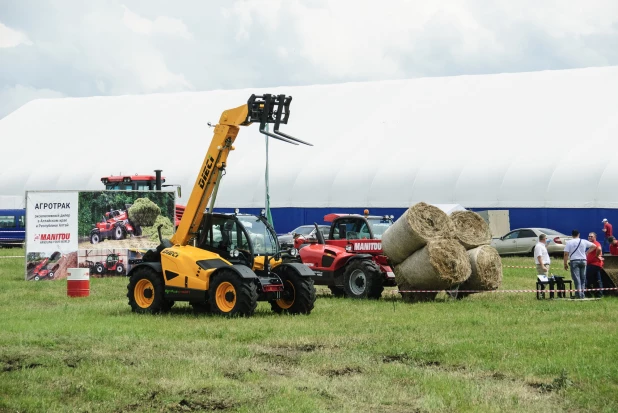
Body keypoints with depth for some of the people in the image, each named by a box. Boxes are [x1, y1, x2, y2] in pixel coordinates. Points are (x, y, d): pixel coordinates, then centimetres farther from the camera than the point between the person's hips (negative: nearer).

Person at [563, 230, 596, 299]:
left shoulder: (569, 242, -3)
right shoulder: (584, 241, 5)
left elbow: (566, 254, -7)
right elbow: (594, 246, 8)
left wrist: (565, 263, 0)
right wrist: (587, 252, 13)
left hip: (574, 261, -3)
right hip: (583, 260, 3)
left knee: (576, 278, -5)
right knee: (583, 278, 10)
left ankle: (578, 294, -12)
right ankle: (582, 294, 10)